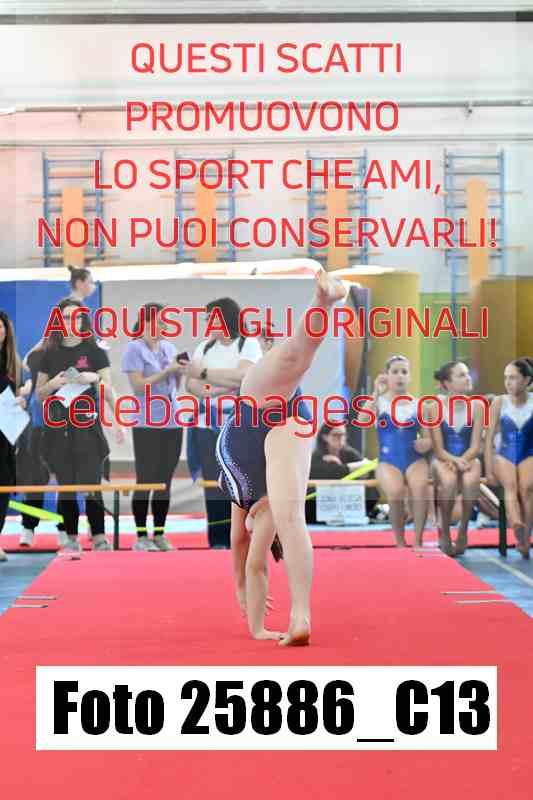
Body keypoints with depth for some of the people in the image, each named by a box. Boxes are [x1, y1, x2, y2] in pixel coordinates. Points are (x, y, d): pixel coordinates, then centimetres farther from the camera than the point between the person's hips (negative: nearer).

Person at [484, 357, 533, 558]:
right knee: (510, 485, -33)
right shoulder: (499, 402, 0)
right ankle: (517, 525, -60)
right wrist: (489, 469, -4)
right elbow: (489, 438, 1)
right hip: (504, 455, 0)